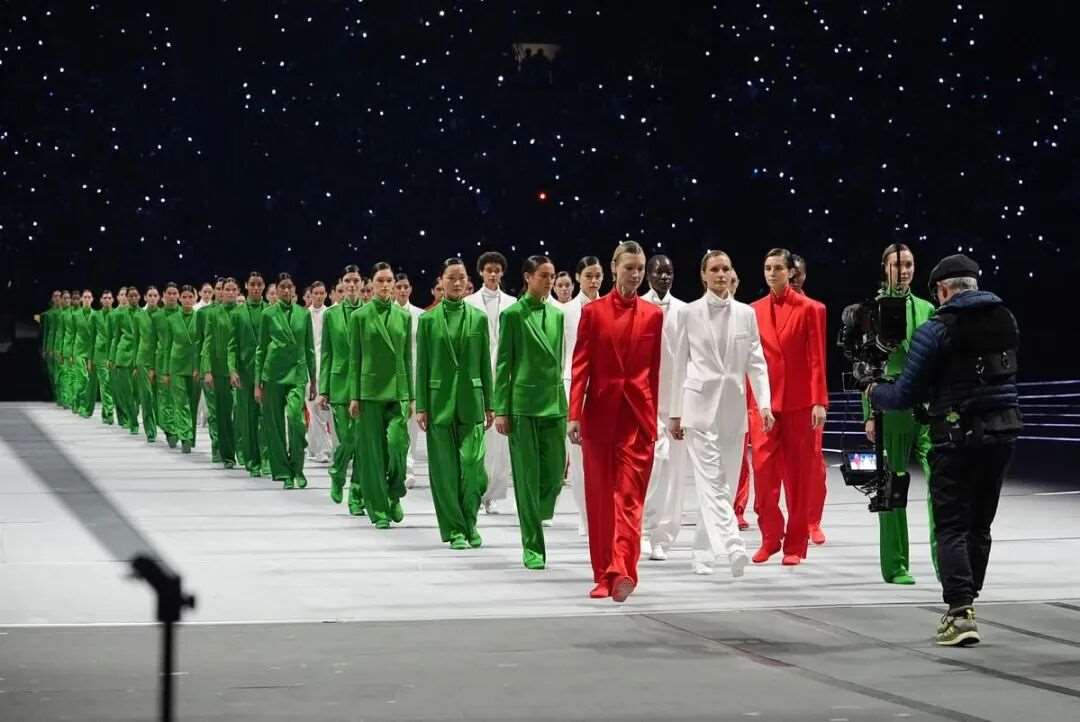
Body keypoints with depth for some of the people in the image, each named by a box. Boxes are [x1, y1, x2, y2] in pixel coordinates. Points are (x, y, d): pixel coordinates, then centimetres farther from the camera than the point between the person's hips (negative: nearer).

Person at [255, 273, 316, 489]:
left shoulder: (303, 314, 7)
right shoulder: (268, 314, 3)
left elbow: (309, 348, 12)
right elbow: (261, 349, 6)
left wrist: (313, 380, 9)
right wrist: (257, 383, 1)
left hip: (297, 372, 0)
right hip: (273, 372, 0)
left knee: (295, 415, -19)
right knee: (275, 424, 1)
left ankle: (297, 469, -5)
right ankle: (283, 472, 10)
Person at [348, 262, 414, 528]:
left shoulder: (404, 316, 8)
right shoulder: (360, 316, 1)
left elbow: (407, 358, 10)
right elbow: (355, 358, 1)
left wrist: (410, 396, 7)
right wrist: (354, 396, -3)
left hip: (397, 390, 2)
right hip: (370, 389, -2)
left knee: (398, 442, -13)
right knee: (373, 449, 0)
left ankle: (394, 496, 11)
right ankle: (378, 509, 8)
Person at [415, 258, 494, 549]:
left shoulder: (478, 318, 6)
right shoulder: (428, 320, 3)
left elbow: (485, 364, 8)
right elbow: (422, 365, 3)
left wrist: (489, 405, 5)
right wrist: (421, 406, -1)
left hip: (471, 399, 0)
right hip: (440, 399, 0)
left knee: (473, 464, -7)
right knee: (446, 468, 1)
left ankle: (469, 522, 13)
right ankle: (454, 529, 10)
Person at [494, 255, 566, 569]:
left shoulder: (557, 315, 12)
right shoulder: (513, 314, -3)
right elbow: (503, 364, -3)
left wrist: (565, 405, 14)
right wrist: (500, 409, -7)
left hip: (554, 402, 5)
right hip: (523, 404, -5)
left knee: (555, 473, 1)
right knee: (528, 476, -1)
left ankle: (532, 520, 27)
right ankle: (532, 546, 5)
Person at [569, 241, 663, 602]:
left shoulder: (653, 315, 5)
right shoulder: (593, 312, 3)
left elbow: (657, 370, 7)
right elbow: (581, 366, 1)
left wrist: (663, 416, 5)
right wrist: (574, 414, -7)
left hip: (638, 414, -1)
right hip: (600, 412, 1)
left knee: (629, 494, -9)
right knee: (600, 496, 6)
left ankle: (622, 571, -19)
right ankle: (604, 575, 14)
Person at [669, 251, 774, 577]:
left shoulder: (746, 314, 8)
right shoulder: (688, 313, 3)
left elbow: (756, 362, 7)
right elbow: (680, 366, 5)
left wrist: (764, 403, -5)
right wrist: (676, 413, 4)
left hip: (734, 406, 3)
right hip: (700, 404, -3)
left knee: (725, 482, 6)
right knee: (710, 480, -15)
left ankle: (703, 553, 18)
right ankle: (732, 546, -26)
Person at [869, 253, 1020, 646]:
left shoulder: (936, 330, -11)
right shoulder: (1006, 319, 6)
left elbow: (905, 395, -10)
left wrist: (874, 393, 12)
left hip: (957, 438, -5)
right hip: (1003, 433, 5)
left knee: (951, 528, 0)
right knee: (979, 524, 16)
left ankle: (959, 613, -11)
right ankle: (966, 603, 23)